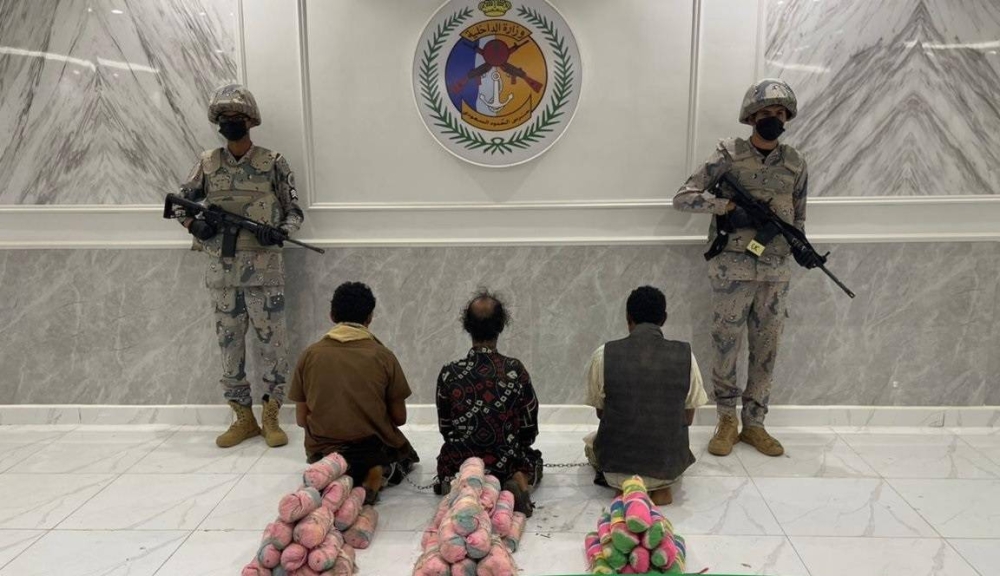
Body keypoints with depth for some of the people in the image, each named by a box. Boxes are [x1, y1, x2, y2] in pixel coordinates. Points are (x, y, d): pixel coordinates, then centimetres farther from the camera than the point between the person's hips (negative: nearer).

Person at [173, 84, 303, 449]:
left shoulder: (272, 163, 1)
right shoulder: (207, 163, 8)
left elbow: (295, 211, 4)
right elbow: (180, 203, 17)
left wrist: (280, 231, -16)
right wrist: (194, 224, -4)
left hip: (264, 271, -3)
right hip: (222, 271, 3)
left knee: (272, 344, 0)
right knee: (230, 347, 8)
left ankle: (271, 418, 15)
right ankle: (244, 419, 21)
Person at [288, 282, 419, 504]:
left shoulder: (309, 356, -4)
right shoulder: (383, 356, -10)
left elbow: (301, 419, 2)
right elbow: (399, 418, -2)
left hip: (323, 451, 3)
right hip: (375, 450, -2)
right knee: (406, 457, 33)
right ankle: (377, 474, -2)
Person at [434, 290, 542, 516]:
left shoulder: (449, 373, -12)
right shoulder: (515, 370, -14)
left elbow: (445, 428, 1)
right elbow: (529, 432, -4)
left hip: (459, 464, 1)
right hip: (506, 465, -1)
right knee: (534, 461, 32)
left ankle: (455, 484, 3)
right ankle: (519, 482, -1)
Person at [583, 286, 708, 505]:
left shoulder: (604, 354, -11)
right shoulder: (685, 355, -9)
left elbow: (601, 413, 4)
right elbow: (688, 418, 3)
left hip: (616, 463, -1)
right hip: (669, 464, 1)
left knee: (590, 441, 35)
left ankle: (625, 484, 7)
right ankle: (661, 485, 7)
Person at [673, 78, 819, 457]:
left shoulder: (795, 164, 9)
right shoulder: (728, 156, -3)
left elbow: (798, 218, 16)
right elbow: (682, 198, -6)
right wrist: (729, 206, -19)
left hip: (776, 273, 4)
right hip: (732, 269, -4)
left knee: (766, 351, 9)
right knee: (726, 347, 2)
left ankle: (754, 424, 22)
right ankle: (727, 422, 20)